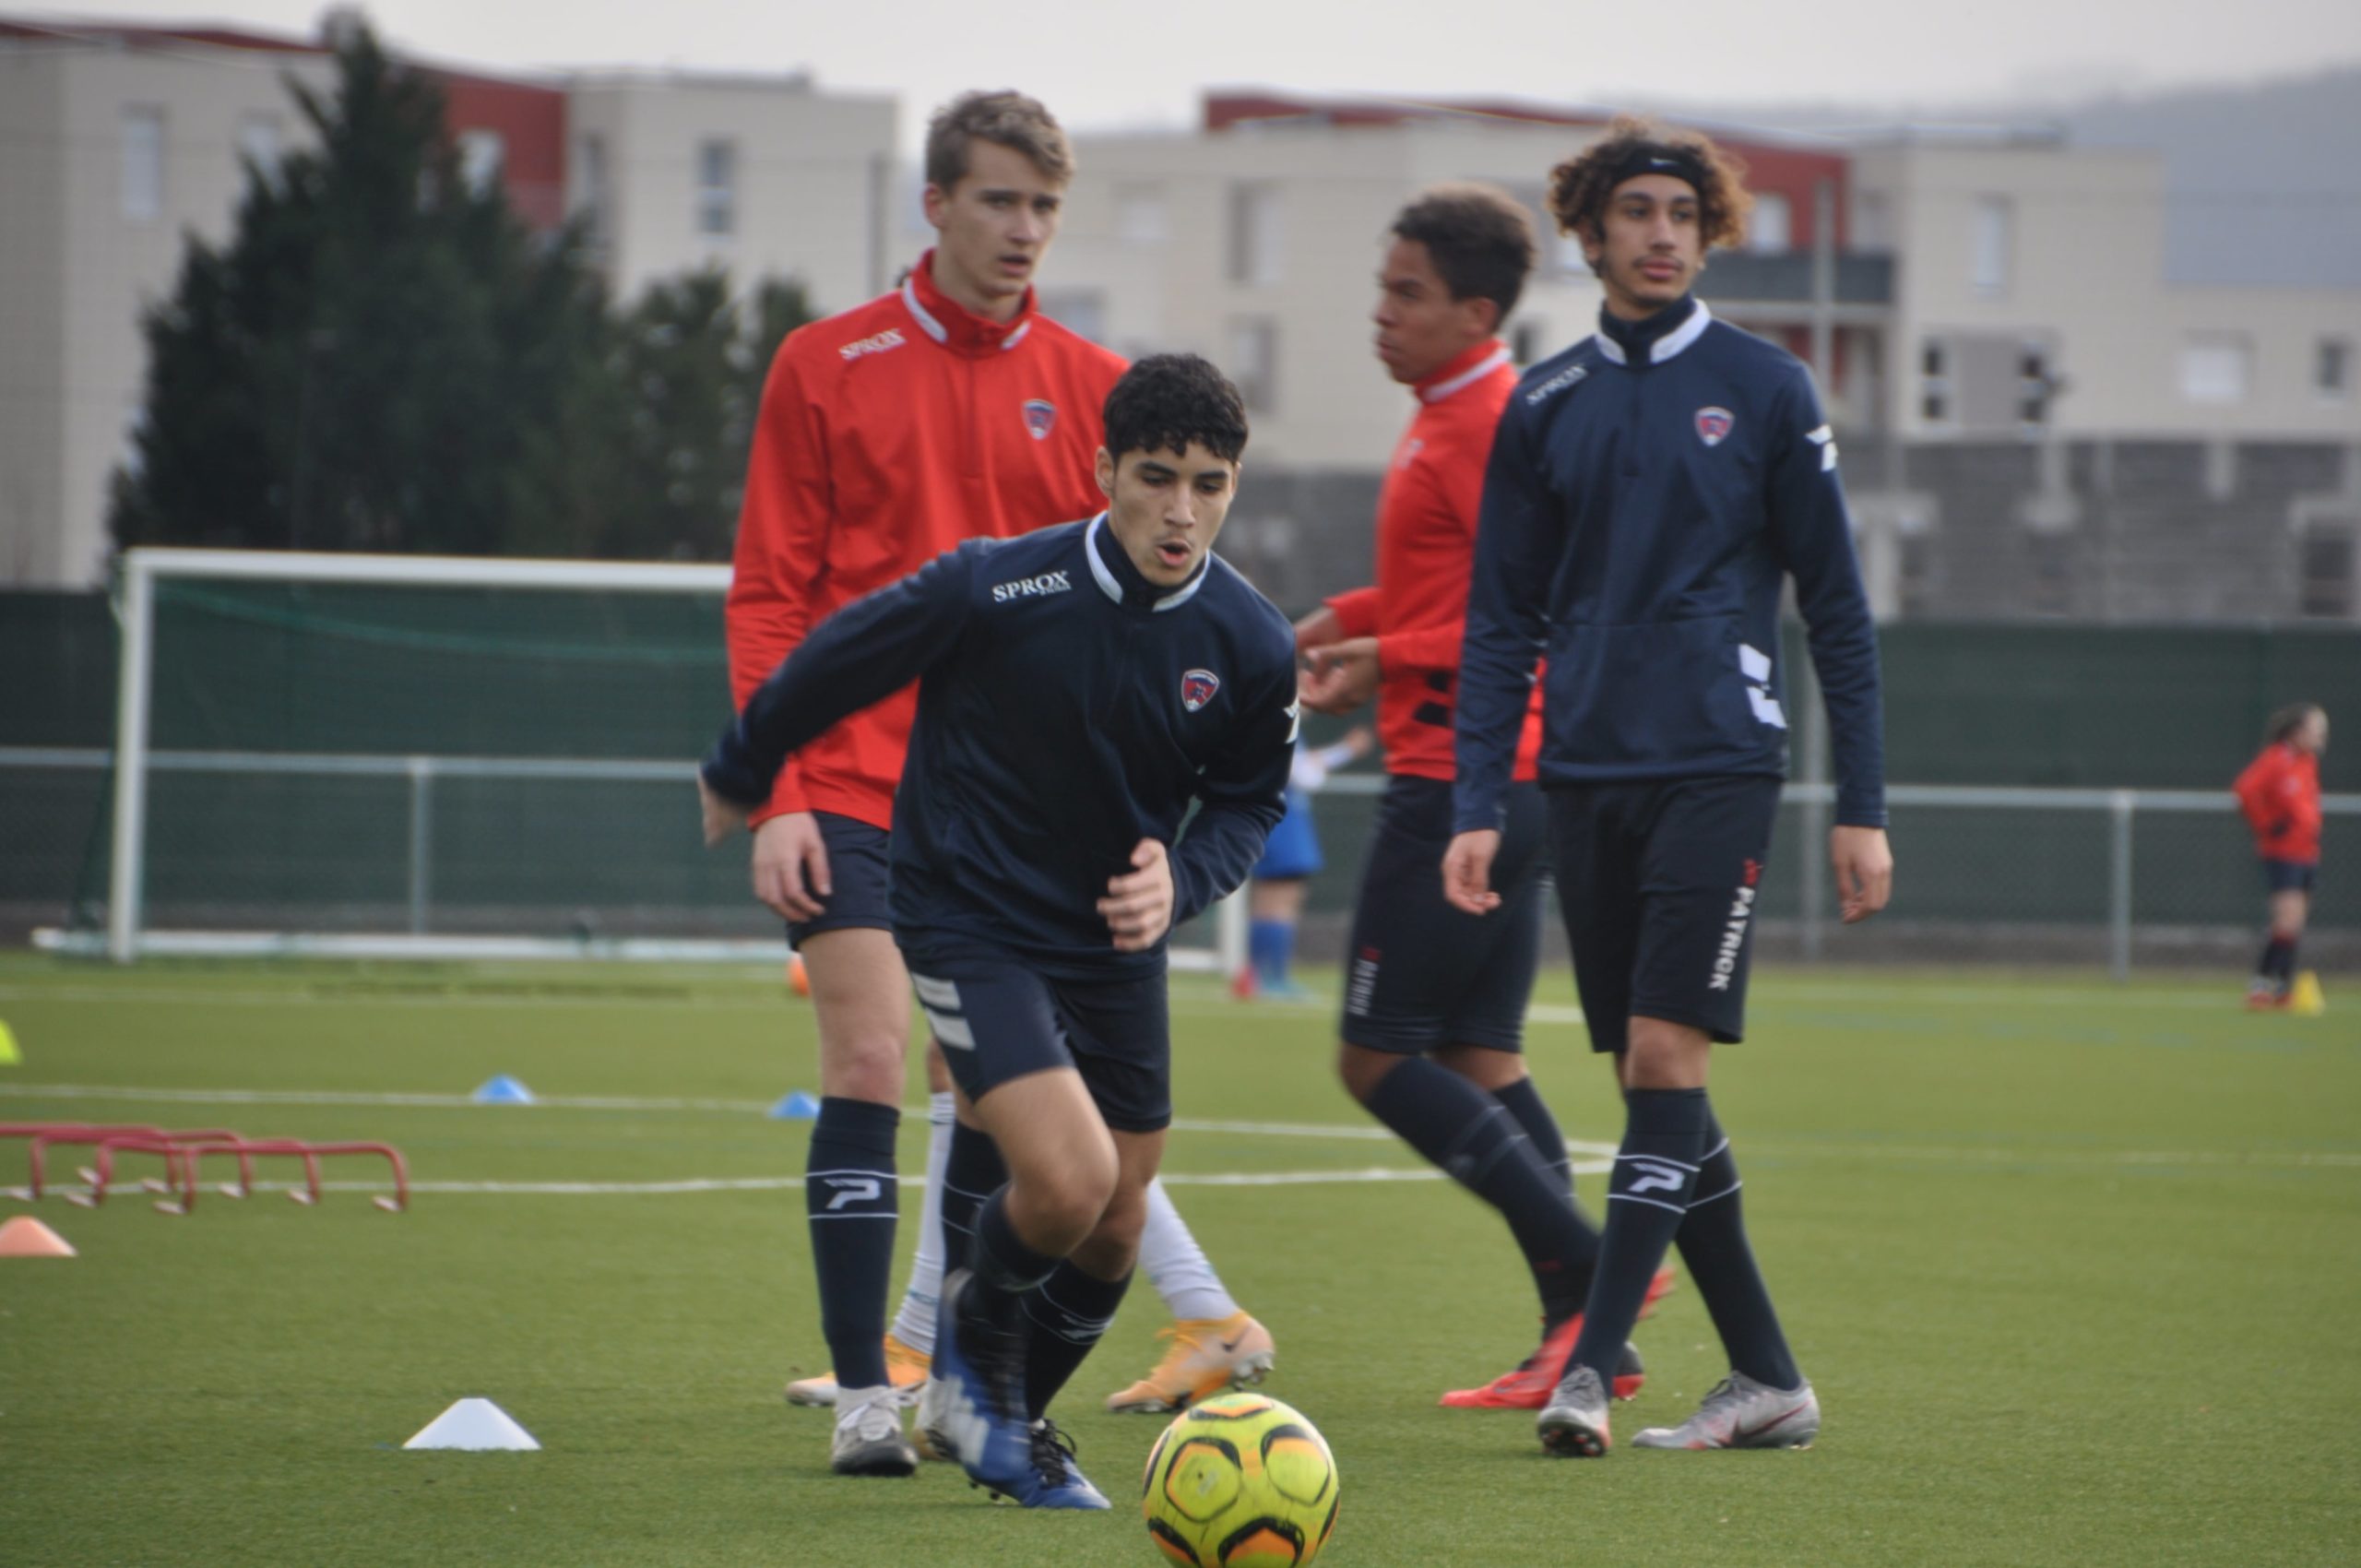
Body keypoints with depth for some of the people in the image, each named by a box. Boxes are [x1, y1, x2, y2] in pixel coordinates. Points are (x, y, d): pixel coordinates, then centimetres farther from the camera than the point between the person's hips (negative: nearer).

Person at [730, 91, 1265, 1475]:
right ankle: (867, 1396, -10)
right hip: (856, 785, -2)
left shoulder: (1093, 388, 7)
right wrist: (774, 793, -7)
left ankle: (951, 1362, 18)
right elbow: (770, 596, 2)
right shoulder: (827, 368, 2)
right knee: (870, 1064, -11)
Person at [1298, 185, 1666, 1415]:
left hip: (1462, 786, -10)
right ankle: (1580, 1335, 9)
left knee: (1378, 1058, -6)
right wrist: (1345, 622, 13)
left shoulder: (1489, 425, -16)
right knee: (1477, 1060, 11)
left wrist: (1387, 657, -17)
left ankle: (1589, 1271, -9)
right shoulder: (1447, 418, 15)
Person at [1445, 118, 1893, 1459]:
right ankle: (1767, 1379, 11)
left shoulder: (1764, 389, 2)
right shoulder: (1547, 406, 11)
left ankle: (1594, 1365, -17)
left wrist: (1864, 808, -1)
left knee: (1665, 1060, -14)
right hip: (1588, 779, 4)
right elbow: (1502, 625, 13)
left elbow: (1837, 606, 4)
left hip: (1720, 767, -4)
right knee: (1654, 1087, 4)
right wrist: (1477, 806, 4)